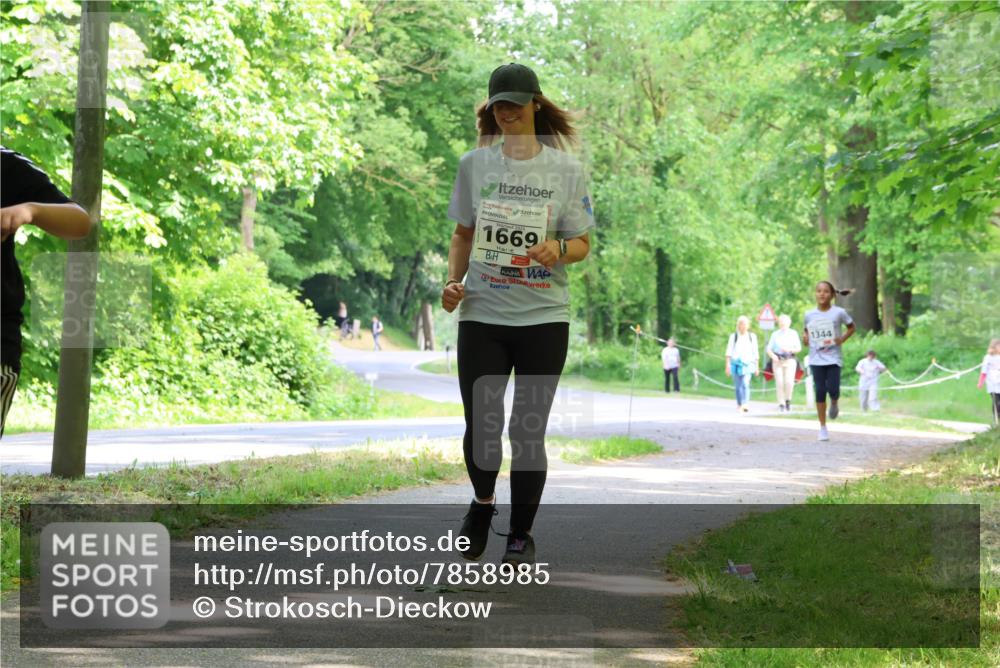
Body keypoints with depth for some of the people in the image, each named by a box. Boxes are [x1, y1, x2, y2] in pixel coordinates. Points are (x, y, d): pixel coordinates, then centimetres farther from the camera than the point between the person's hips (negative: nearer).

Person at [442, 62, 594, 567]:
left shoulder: (566, 170, 1)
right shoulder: (474, 164, 6)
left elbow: (582, 244, 5)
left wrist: (558, 250, -17)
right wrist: (454, 280, 0)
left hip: (543, 318, -1)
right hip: (482, 315, 1)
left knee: (528, 431, 0)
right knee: (481, 426, -7)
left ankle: (521, 534, 15)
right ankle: (482, 502, 23)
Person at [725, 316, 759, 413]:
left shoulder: (752, 336, 11)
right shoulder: (733, 336, 9)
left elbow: (755, 352, 14)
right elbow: (729, 351, 4)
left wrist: (757, 367, 12)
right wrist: (727, 364, -6)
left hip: (748, 363, -1)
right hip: (736, 363, 1)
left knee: (745, 384, -19)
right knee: (738, 386, 3)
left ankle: (744, 405, -28)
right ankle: (739, 405, 14)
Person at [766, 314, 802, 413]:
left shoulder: (793, 333, 8)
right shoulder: (775, 334, 10)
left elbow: (799, 348, 6)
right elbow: (769, 349, 8)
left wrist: (790, 349, -13)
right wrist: (773, 355, -12)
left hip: (790, 361, -1)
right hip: (778, 360, 1)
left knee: (789, 382, -15)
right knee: (779, 383, -7)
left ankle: (788, 400, 9)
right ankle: (781, 404, 0)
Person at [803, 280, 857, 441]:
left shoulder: (839, 313, -5)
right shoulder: (809, 315, 3)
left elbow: (851, 327, 8)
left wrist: (842, 339, -7)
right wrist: (806, 338, -4)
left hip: (833, 358, -2)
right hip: (816, 359, 2)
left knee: (833, 390, -13)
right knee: (820, 392, -1)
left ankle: (834, 404, 26)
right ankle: (823, 427, 8)